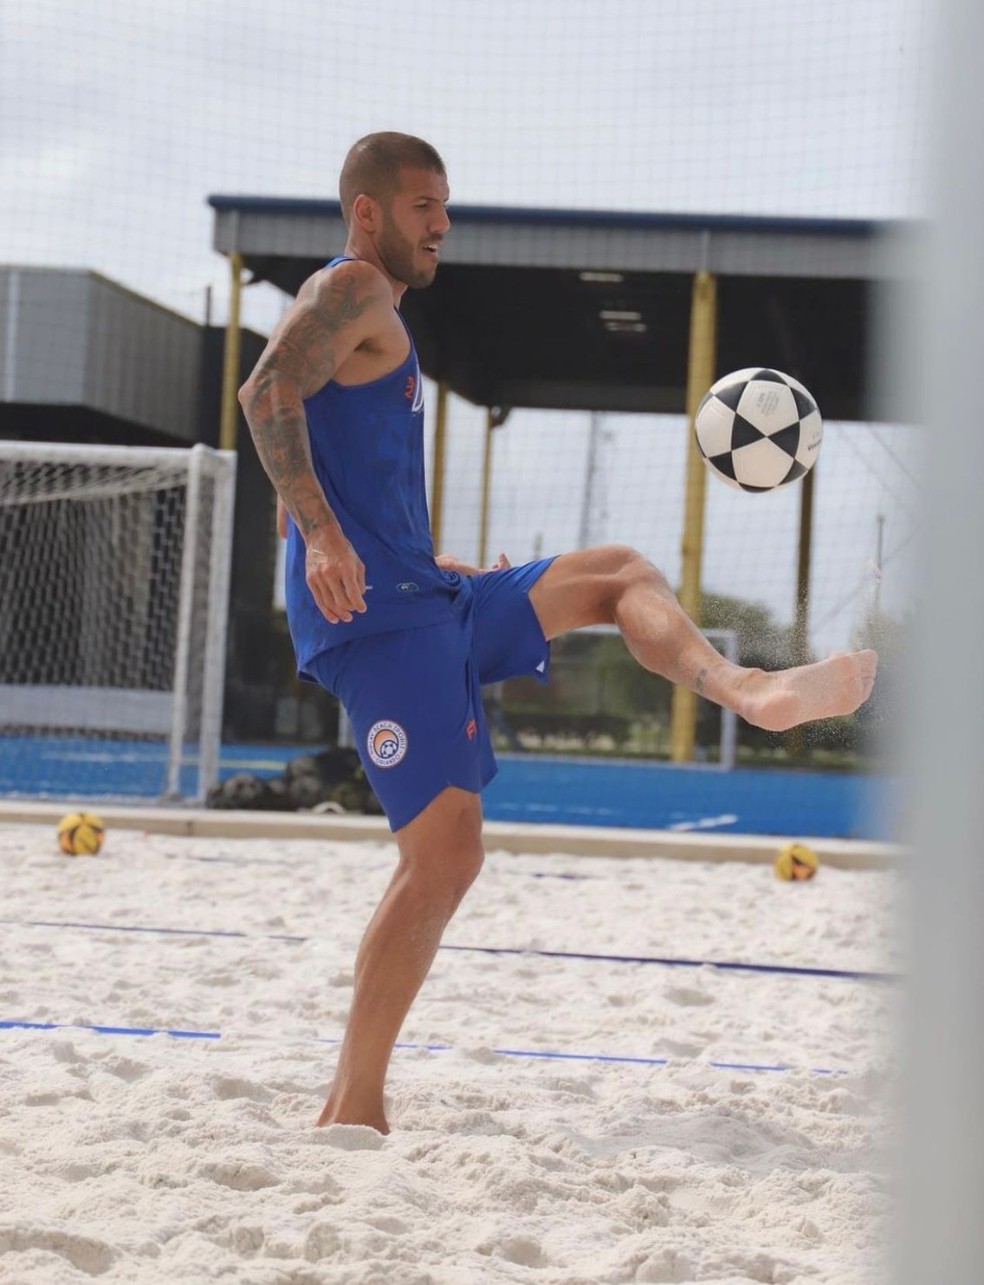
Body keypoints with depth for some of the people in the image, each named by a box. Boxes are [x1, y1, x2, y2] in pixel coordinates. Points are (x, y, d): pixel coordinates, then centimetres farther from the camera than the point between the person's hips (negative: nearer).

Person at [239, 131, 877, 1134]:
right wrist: (323, 534, -31)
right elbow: (266, 393, -23)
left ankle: (742, 689, -9)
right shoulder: (353, 289, -3)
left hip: (422, 601, 10)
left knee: (617, 574, 18)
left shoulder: (365, 316, 26)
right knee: (446, 855, -15)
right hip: (378, 614, -10)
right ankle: (353, 1109, -13)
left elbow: (316, 499, 30)